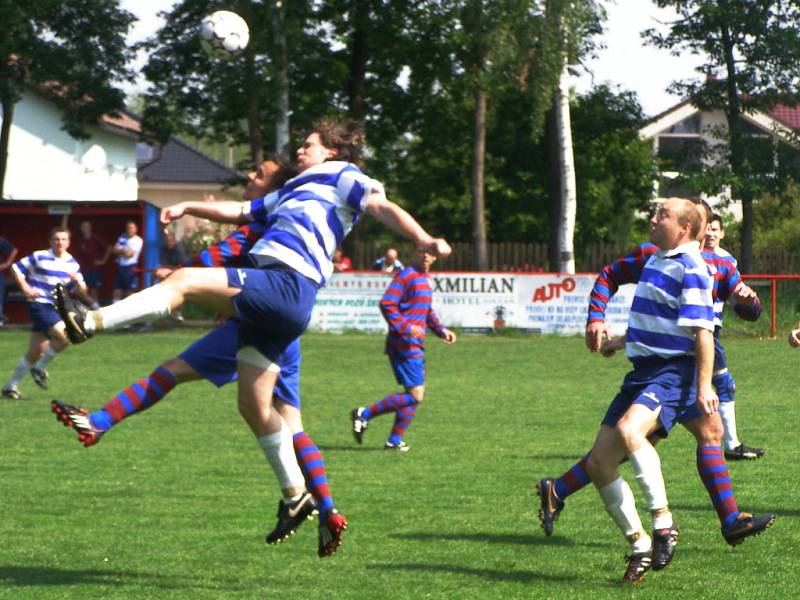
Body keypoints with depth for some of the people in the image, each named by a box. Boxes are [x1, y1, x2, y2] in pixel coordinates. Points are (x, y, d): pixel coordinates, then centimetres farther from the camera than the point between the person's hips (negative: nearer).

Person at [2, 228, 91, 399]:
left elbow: (82, 291, 9)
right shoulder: (39, 258, -5)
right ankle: (39, 368, -4)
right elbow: (16, 269, 1)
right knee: (64, 336, -24)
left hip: (56, 308, 6)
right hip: (39, 304, -6)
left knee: (35, 352, 6)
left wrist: (76, 280, -13)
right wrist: (26, 288, -12)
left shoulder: (72, 264, 9)